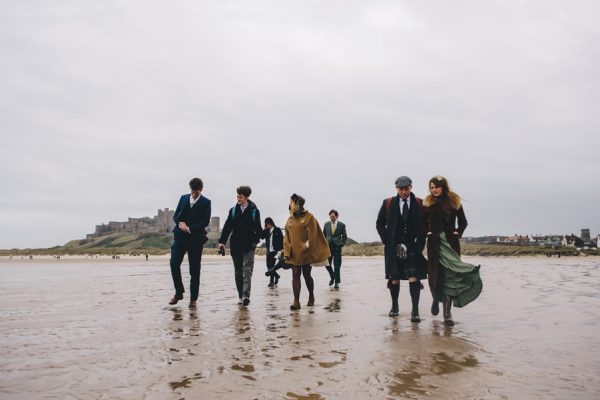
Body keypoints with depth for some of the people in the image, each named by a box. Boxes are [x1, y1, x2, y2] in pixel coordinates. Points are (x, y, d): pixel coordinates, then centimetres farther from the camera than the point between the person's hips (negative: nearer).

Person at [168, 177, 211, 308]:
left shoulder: (206, 202, 3)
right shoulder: (183, 198, 14)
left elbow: (205, 221, -5)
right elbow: (175, 215, 14)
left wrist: (189, 228, -12)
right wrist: (180, 223, -8)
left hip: (196, 238, -3)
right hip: (180, 237, 3)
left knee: (194, 269, 0)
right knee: (174, 263, -8)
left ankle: (193, 299, 9)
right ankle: (179, 292, 10)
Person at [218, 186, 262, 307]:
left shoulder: (254, 211, 0)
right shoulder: (233, 210, 8)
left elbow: (258, 229, 2)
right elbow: (227, 227, 6)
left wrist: (255, 241, -8)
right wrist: (222, 241, -3)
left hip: (248, 246, -3)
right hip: (235, 245, 4)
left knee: (247, 270, -11)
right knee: (238, 272, 8)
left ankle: (246, 295, -18)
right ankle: (241, 296, 16)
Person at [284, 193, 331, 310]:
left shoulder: (309, 217, -6)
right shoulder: (290, 219, 11)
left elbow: (312, 236, -9)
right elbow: (287, 237, 11)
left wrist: (311, 254, -11)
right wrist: (287, 252, 1)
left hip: (305, 253, -4)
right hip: (294, 253, 4)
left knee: (306, 275, 7)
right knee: (295, 275, -1)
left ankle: (311, 296, 30)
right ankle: (296, 301, -2)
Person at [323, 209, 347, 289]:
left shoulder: (341, 225, 0)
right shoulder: (326, 224, 7)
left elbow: (344, 236, 7)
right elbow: (323, 235, 14)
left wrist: (342, 244, -3)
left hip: (337, 247, -3)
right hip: (328, 246, 3)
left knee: (337, 265, -2)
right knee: (327, 264, 3)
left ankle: (337, 282, 6)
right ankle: (332, 277, 28)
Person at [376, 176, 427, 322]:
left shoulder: (420, 204, 1)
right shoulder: (388, 203, 2)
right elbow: (380, 224, 8)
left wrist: (420, 243, 0)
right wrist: (387, 242, 0)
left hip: (413, 248, -1)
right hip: (394, 248, 1)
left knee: (414, 278, -9)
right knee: (394, 279, 8)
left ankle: (415, 311, -3)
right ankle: (394, 306, 28)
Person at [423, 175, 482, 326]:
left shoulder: (454, 201, 3)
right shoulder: (427, 203, 5)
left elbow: (463, 222, 11)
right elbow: (424, 222, 15)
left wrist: (457, 233, -2)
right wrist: (428, 232, 0)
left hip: (451, 241, -1)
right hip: (435, 242, 1)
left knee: (450, 275, -7)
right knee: (436, 273, 1)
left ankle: (447, 312, -6)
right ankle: (436, 299, 30)